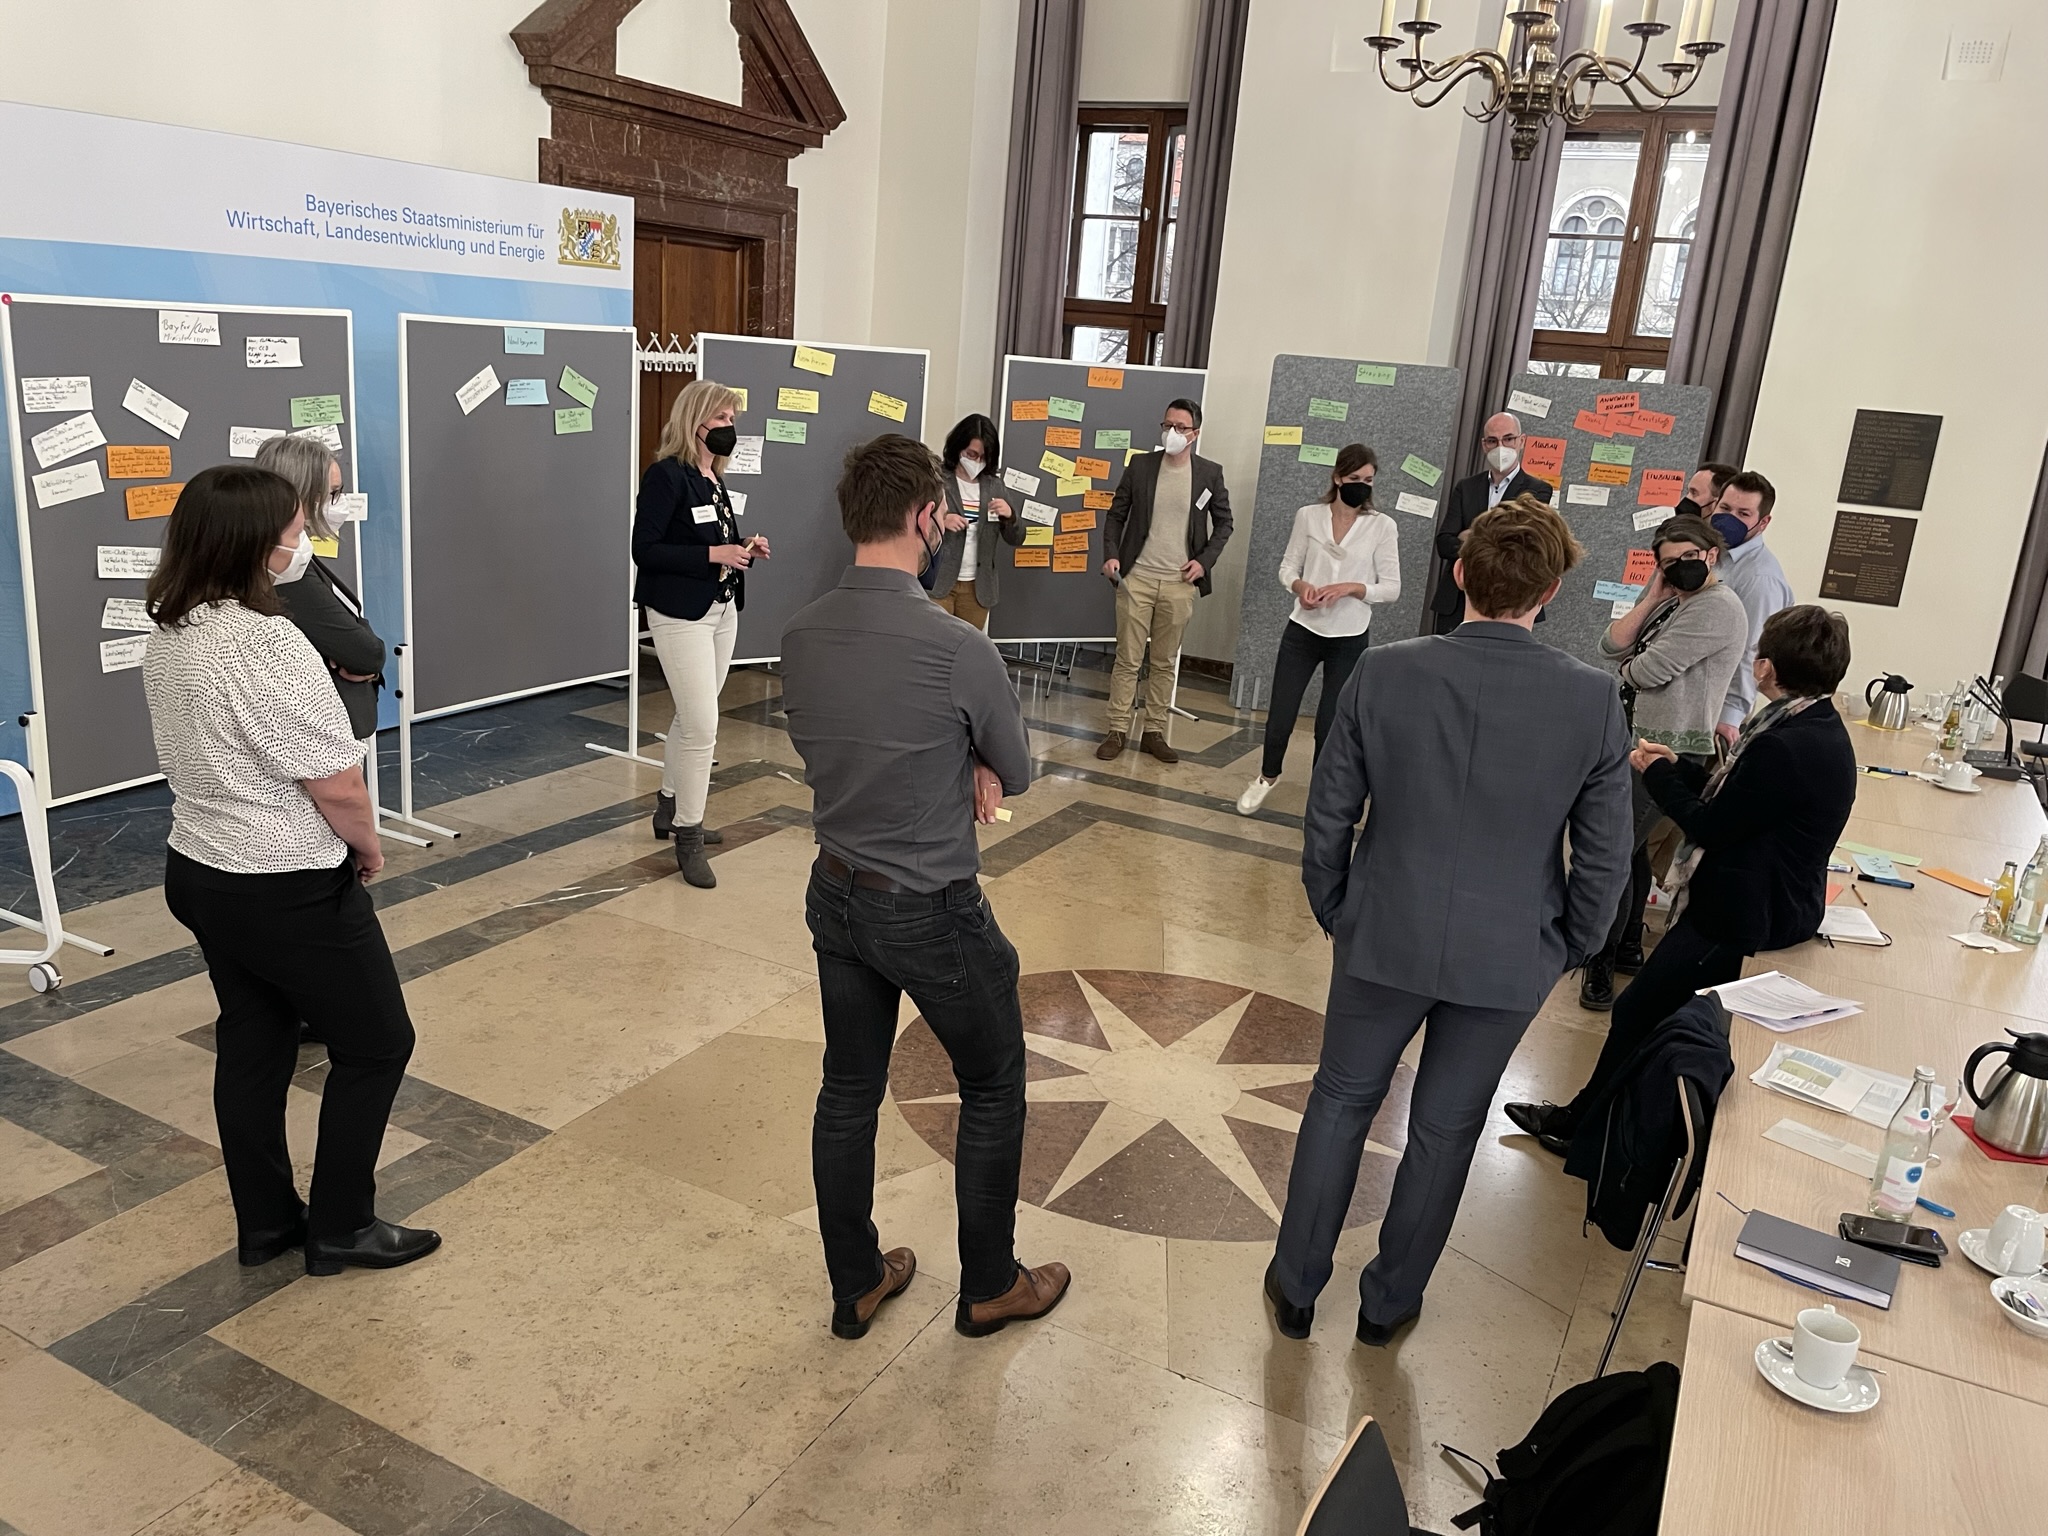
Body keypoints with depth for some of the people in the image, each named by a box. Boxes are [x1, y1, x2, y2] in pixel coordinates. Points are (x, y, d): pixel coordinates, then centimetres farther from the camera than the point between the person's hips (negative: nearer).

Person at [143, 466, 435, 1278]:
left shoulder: (167, 636, 3)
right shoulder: (267, 645, -26)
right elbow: (338, 785, -23)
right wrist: (367, 846, -3)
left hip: (199, 871, 9)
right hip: (288, 891, -9)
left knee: (251, 1047, 19)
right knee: (376, 1044, 8)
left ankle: (265, 1224, 32)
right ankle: (339, 1229, 18)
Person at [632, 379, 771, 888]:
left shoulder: (713, 476, 11)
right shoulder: (666, 475, -14)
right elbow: (645, 550, -18)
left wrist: (744, 549, -1)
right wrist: (713, 554, -23)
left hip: (722, 610, 9)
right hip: (680, 614, -9)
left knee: (691, 718, 18)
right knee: (702, 726, -9)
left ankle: (670, 809, 33)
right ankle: (689, 836, 3)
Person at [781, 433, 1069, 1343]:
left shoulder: (799, 638, -5)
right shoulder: (957, 648, -25)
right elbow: (1016, 773, -9)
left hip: (836, 896, 6)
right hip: (932, 911, -6)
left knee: (848, 1092, 18)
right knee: (993, 1088, 16)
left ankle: (855, 1285, 35)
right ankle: (989, 1286, 32)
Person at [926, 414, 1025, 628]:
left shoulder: (994, 485, 9)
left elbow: (1016, 539, 11)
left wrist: (1010, 515, -10)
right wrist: (940, 521, -21)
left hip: (978, 587, 4)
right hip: (937, 582, -4)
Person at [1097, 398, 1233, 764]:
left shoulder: (1210, 473, 1)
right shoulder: (1140, 466, 1)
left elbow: (1223, 522, 9)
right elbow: (1116, 514, 7)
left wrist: (1205, 560, -4)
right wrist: (1111, 554, -7)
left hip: (1180, 583, 1)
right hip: (1137, 577, 0)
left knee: (1165, 662, 8)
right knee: (1128, 659, 2)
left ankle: (1154, 732, 16)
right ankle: (1118, 731, 9)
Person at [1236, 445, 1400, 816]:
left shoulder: (1383, 526, -3)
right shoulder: (1308, 516, 0)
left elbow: (1391, 587, -4)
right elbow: (1287, 568, 5)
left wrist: (1350, 587, -20)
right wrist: (1300, 585, -17)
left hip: (1349, 640, -1)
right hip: (1302, 631, 1)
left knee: (1330, 723, 5)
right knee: (1280, 715, 5)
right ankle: (1267, 777, 32)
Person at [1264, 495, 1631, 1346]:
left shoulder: (1382, 673, -15)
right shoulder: (1594, 699, -15)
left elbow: (1328, 819, -7)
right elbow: (1604, 861, -7)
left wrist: (1334, 913, 10)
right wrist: (1564, 951, 10)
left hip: (1384, 938, 0)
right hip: (1508, 957, 0)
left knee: (1340, 1102, 20)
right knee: (1444, 1131, 19)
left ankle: (1295, 1288, 33)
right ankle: (1388, 1302, 37)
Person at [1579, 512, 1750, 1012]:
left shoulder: (1717, 608, -16)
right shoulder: (1671, 602, 13)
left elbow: (1647, 671, -19)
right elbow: (1611, 647, 3)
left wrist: (1628, 666, 3)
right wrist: (1651, 598, -3)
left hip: (1671, 751, -9)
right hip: (1637, 740, 10)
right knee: (1632, 846, 17)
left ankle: (1602, 963, 2)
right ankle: (1628, 947, 31)